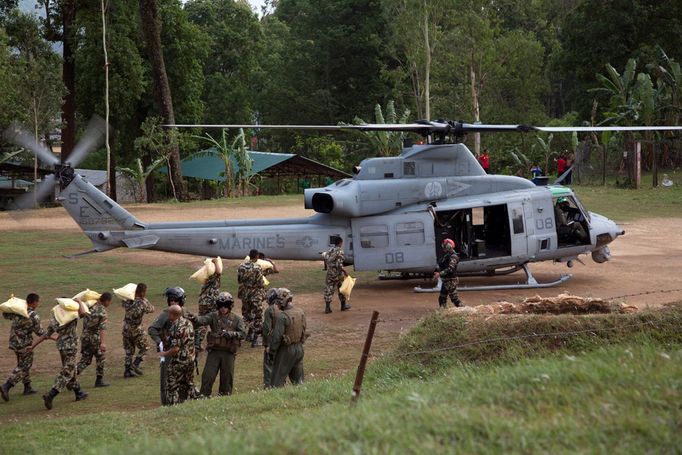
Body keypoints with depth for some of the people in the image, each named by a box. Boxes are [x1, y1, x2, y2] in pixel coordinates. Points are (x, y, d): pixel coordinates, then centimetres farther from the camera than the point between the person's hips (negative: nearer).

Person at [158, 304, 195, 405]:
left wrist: (164, 354, -10)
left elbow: (175, 348, -24)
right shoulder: (188, 323, 4)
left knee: (172, 386, 1)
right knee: (188, 385, 17)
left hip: (179, 361, -8)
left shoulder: (176, 327, -22)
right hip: (190, 359, 8)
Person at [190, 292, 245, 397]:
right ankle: (203, 396, 2)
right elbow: (203, 319, -18)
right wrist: (194, 319, -41)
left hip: (228, 353, 1)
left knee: (227, 378, 8)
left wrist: (230, 334, -23)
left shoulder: (236, 319, 3)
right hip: (214, 351, 0)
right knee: (208, 375, -5)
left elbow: (243, 334, -6)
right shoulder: (214, 316, 1)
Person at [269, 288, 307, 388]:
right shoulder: (301, 312, 2)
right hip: (299, 348, 7)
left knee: (278, 380, 2)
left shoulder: (282, 316, -22)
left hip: (286, 350, -7)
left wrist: (271, 351, -9)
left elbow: (277, 336, -20)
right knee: (298, 378, 16)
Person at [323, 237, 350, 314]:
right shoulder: (340, 251, -14)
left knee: (328, 290, 4)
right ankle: (343, 305, 25)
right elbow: (339, 264, -22)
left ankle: (327, 308, -1)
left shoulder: (329, 251, 6)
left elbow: (326, 262, 8)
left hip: (329, 273, 5)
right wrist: (345, 271, -15)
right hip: (338, 274, -5)